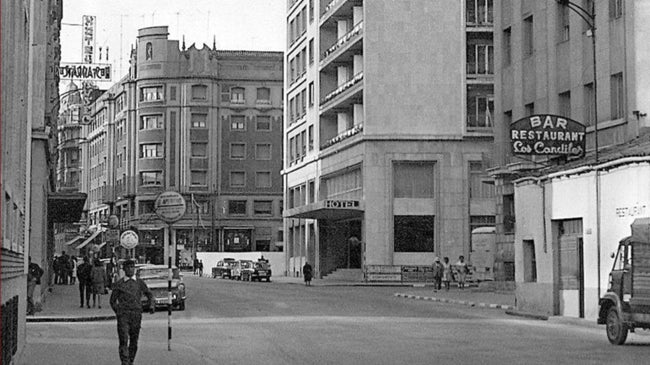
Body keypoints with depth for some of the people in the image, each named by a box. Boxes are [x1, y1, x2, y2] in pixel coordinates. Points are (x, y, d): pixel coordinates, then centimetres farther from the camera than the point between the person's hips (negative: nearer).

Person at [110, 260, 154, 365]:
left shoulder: (140, 282, 9)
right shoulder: (119, 284, 5)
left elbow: (149, 294, 21)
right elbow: (113, 300, 13)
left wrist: (151, 305, 5)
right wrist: (118, 312, 5)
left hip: (136, 315, 2)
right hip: (123, 315, -2)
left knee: (134, 341, 7)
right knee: (123, 341, -13)